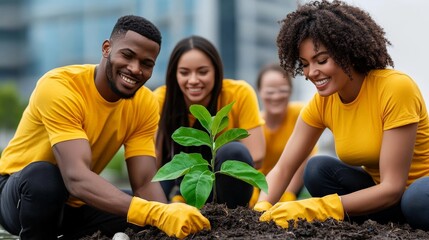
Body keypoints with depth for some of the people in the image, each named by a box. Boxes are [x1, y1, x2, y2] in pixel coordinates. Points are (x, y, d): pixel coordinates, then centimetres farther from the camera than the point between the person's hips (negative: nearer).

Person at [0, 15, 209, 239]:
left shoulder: (146, 104, -10)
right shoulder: (58, 87, -28)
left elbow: (145, 183, -14)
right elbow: (77, 177, -40)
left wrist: (167, 217, -37)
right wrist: (155, 213, -52)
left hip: (76, 204, 6)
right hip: (22, 193, -6)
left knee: (148, 219, -17)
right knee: (42, 175, -38)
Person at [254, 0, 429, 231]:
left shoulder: (395, 87, -23)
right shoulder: (321, 103, -5)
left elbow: (393, 186, -26)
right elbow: (283, 169, -8)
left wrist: (314, 209, -33)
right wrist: (262, 209, -29)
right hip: (379, 191, 7)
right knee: (318, 169, -16)